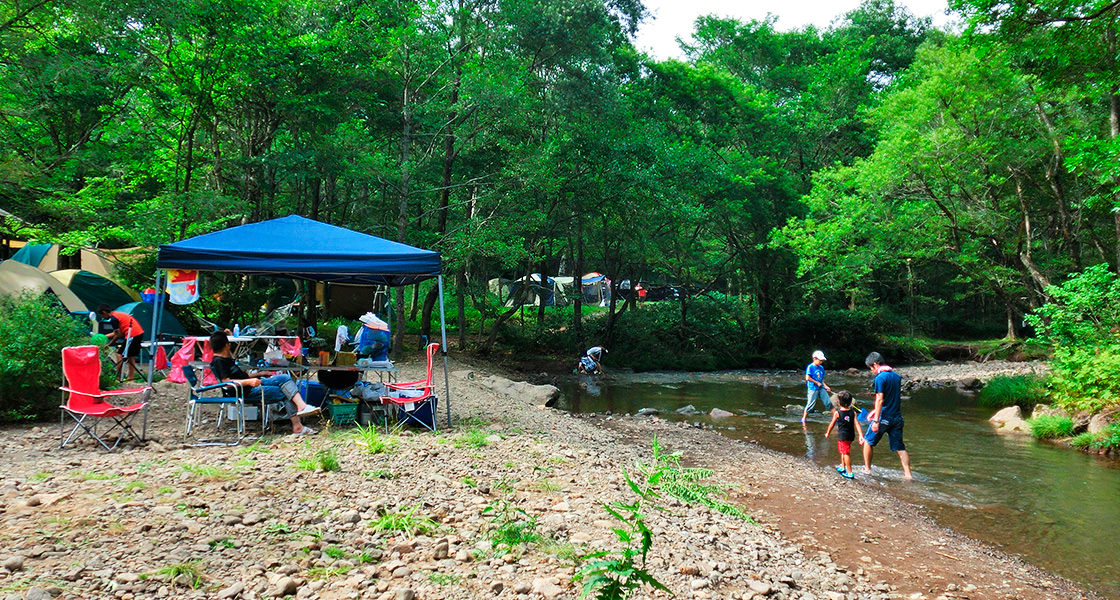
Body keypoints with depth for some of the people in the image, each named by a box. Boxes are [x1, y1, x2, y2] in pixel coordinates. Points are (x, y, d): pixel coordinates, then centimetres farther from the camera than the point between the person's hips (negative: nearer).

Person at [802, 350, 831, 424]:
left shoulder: (821, 367, 13)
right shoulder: (810, 367, -9)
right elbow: (807, 378, -16)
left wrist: (825, 386, 7)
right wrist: (817, 383, -11)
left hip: (821, 388, 7)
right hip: (813, 388, -7)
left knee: (828, 403, 6)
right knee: (810, 404, -5)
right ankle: (803, 419, 5)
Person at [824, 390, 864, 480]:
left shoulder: (837, 412, -11)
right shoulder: (852, 412, -1)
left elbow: (832, 424, -1)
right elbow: (857, 424, -7)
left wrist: (827, 433, 14)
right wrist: (861, 435, -10)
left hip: (842, 436, -6)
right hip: (851, 436, 6)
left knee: (846, 453, -2)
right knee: (842, 451, 26)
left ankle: (850, 473, -2)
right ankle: (842, 467, 40)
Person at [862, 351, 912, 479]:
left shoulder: (880, 378, -14)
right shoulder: (896, 375, 10)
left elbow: (880, 400, -19)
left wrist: (876, 421, -19)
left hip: (884, 417, -7)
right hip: (897, 417, 7)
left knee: (868, 442, 11)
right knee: (899, 447, 10)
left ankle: (867, 469, 17)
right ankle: (907, 474, 5)